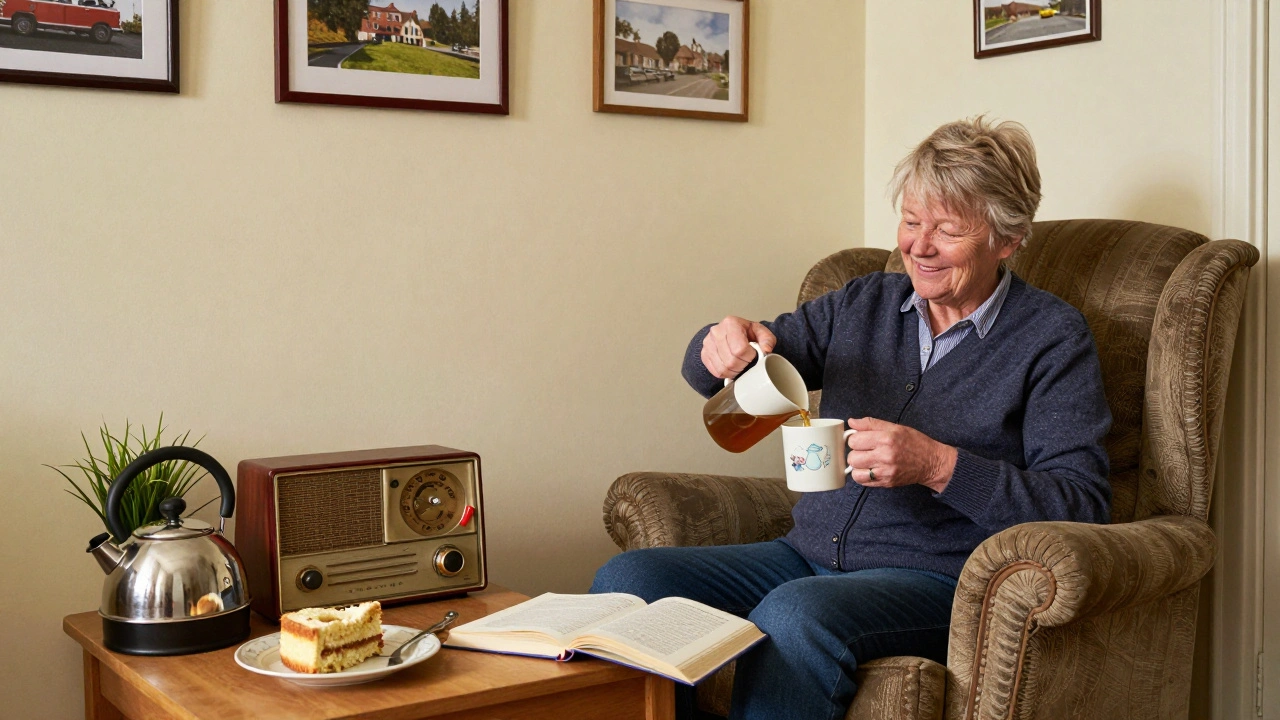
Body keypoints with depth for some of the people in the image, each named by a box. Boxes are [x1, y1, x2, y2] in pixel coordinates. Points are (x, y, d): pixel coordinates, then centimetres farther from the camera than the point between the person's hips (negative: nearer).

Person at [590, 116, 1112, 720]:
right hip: (809, 555, 5)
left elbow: (1081, 504, -10)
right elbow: (709, 372, 16)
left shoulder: (1052, 337, 0)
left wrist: (939, 466, -23)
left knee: (794, 615, -36)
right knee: (627, 579, -18)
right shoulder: (864, 303, 14)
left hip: (938, 578, -5)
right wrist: (725, 346, -10)